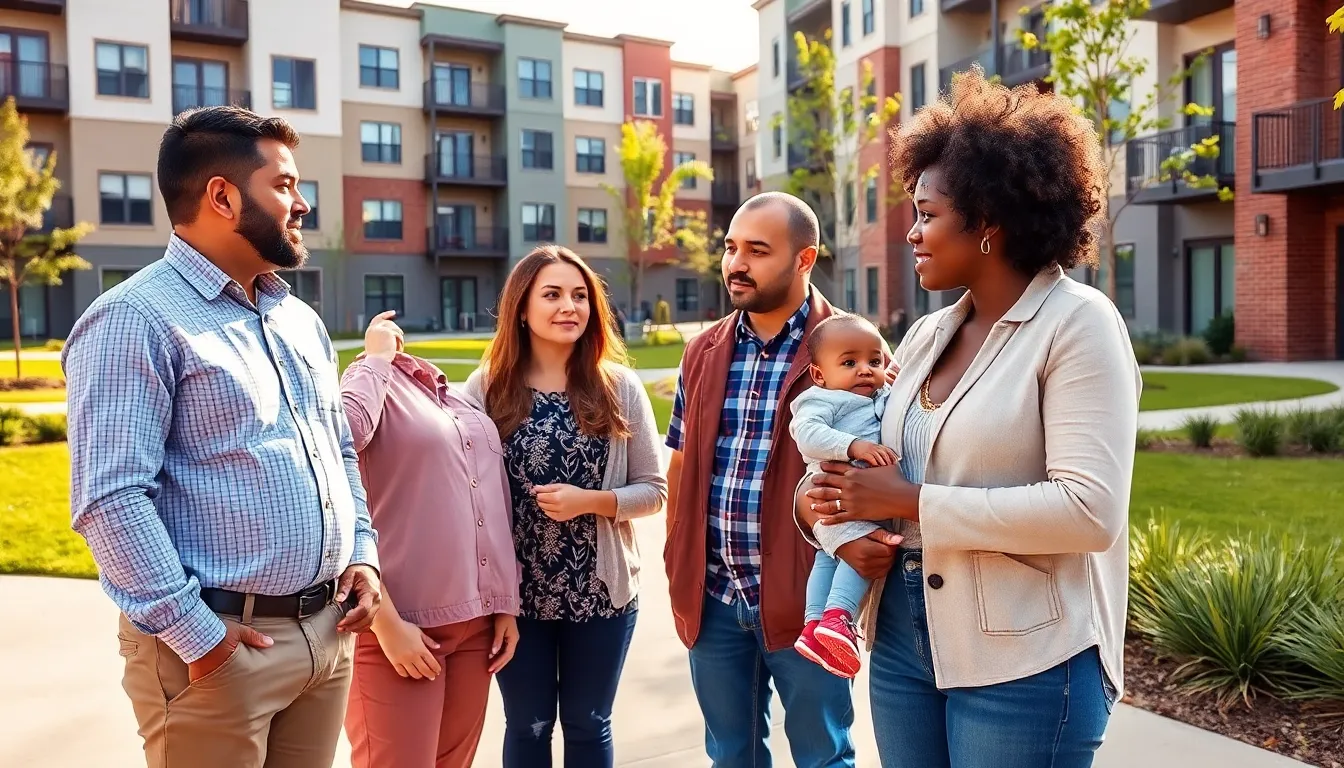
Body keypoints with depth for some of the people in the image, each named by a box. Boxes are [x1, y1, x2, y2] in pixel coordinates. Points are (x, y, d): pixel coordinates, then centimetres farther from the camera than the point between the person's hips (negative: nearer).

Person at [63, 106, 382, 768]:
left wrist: (361, 555, 6)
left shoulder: (300, 319, 13)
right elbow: (110, 498, -18)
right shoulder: (136, 319, -12)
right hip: (221, 646, -7)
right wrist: (195, 634, -18)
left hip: (328, 632, 7)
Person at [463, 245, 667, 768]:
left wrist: (591, 501, -17)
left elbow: (654, 490, -2)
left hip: (600, 591, 1)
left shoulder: (620, 388, -4)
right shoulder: (486, 388, -6)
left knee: (588, 725, 17)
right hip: (514, 593, 0)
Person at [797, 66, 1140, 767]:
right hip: (901, 642, 6)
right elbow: (886, 466, 16)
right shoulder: (925, 336, 7)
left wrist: (912, 503, -18)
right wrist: (847, 512, -6)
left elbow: (1091, 511, -21)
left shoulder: (1077, 323, -11)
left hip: (1025, 662, -6)